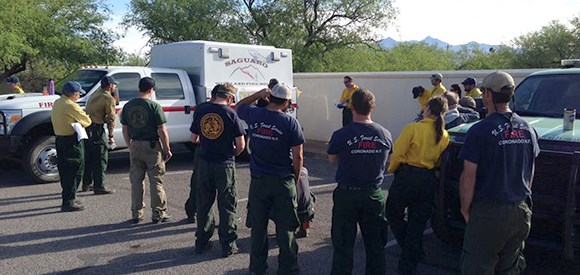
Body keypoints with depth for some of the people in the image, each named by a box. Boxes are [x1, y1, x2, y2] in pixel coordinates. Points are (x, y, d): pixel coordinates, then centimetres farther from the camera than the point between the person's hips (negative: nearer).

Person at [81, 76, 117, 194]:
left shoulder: (95, 95, 19)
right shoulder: (108, 98, -9)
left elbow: (90, 111, 19)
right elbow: (111, 119, -11)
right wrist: (111, 136, -5)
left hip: (86, 128, 9)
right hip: (96, 129, -9)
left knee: (88, 157, 18)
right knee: (101, 159, -2)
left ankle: (86, 184, 28)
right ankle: (99, 187, 0)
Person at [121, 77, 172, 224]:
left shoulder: (127, 106, 4)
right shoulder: (154, 106, -12)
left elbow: (125, 130, 9)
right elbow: (162, 131, -13)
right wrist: (167, 149, -5)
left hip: (135, 146, 5)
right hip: (152, 146, -4)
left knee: (136, 181, 12)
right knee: (156, 181, 4)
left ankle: (136, 213, 18)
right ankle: (158, 213, 10)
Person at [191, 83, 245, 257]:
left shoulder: (201, 111, 0)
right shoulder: (231, 114, -11)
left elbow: (193, 138, 8)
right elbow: (241, 145, -10)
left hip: (204, 163, 4)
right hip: (224, 164, -4)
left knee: (203, 204, 15)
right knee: (227, 205, 8)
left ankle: (201, 243, 26)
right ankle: (228, 245, 15)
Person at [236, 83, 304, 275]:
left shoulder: (253, 115, -5)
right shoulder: (290, 122, -12)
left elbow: (239, 106, 20)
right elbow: (298, 156, -9)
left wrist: (258, 94, 12)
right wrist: (296, 179, 5)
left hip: (258, 180, 3)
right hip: (283, 181, -2)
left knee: (258, 227, 15)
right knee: (285, 228, 9)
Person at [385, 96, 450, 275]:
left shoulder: (413, 128, -13)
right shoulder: (444, 135, 0)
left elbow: (398, 154, -12)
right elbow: (439, 162, 5)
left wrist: (391, 169, 5)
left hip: (407, 177, -5)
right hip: (429, 180, 5)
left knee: (393, 213, 17)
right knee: (417, 223, 13)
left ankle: (408, 249, 10)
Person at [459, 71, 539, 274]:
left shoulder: (480, 131, -15)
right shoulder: (528, 129, 4)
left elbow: (469, 177, -16)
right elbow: (530, 174, 14)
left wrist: (465, 209, -3)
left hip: (488, 213, -6)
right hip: (521, 212, 7)